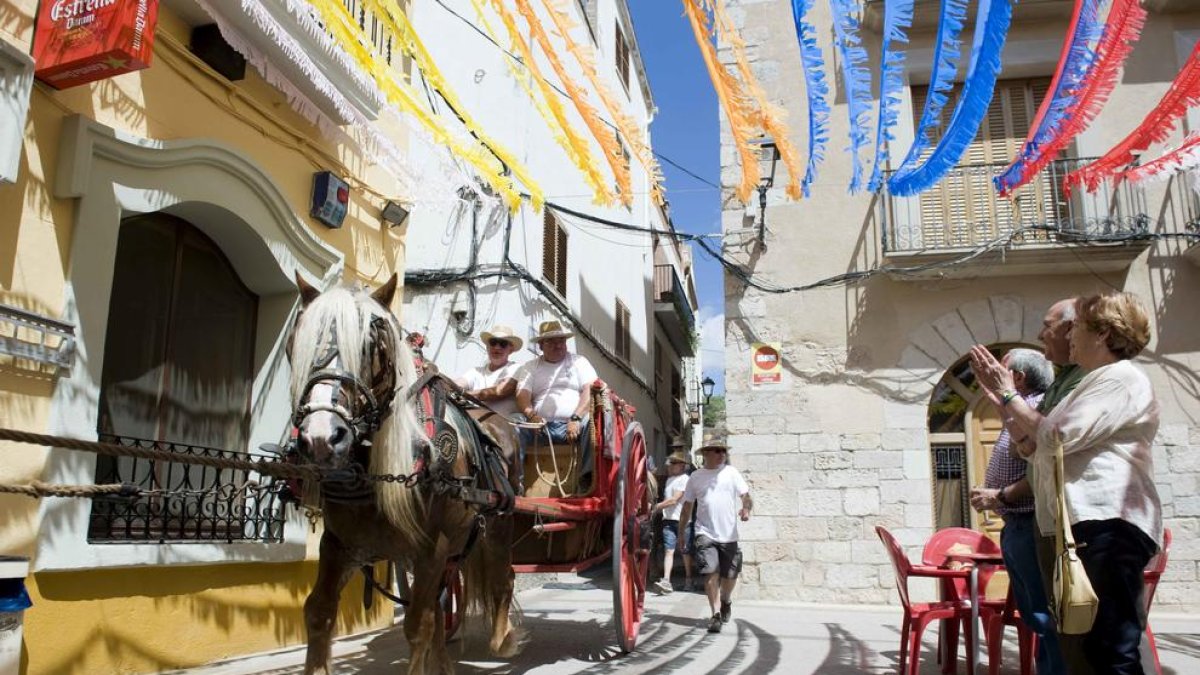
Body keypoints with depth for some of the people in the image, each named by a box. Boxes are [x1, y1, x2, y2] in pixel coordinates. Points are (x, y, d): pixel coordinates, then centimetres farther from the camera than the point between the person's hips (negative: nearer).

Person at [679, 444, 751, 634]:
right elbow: (687, 507, 12)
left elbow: (746, 496, -2)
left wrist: (746, 508, -25)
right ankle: (716, 614, -5)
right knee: (711, 574, -13)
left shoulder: (731, 473, 2)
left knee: (730, 575, 11)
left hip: (729, 534, 1)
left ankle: (726, 601, 41)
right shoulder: (695, 477, 5)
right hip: (705, 534, -1)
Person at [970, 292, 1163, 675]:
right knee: (1090, 644, 16)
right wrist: (1001, 393, 15)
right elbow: (1036, 440, 21)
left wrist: (1009, 394, -6)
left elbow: (1058, 436, -19)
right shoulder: (1098, 382, 24)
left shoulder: (1122, 379, -10)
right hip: (1087, 523, 11)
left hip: (1109, 525, -11)